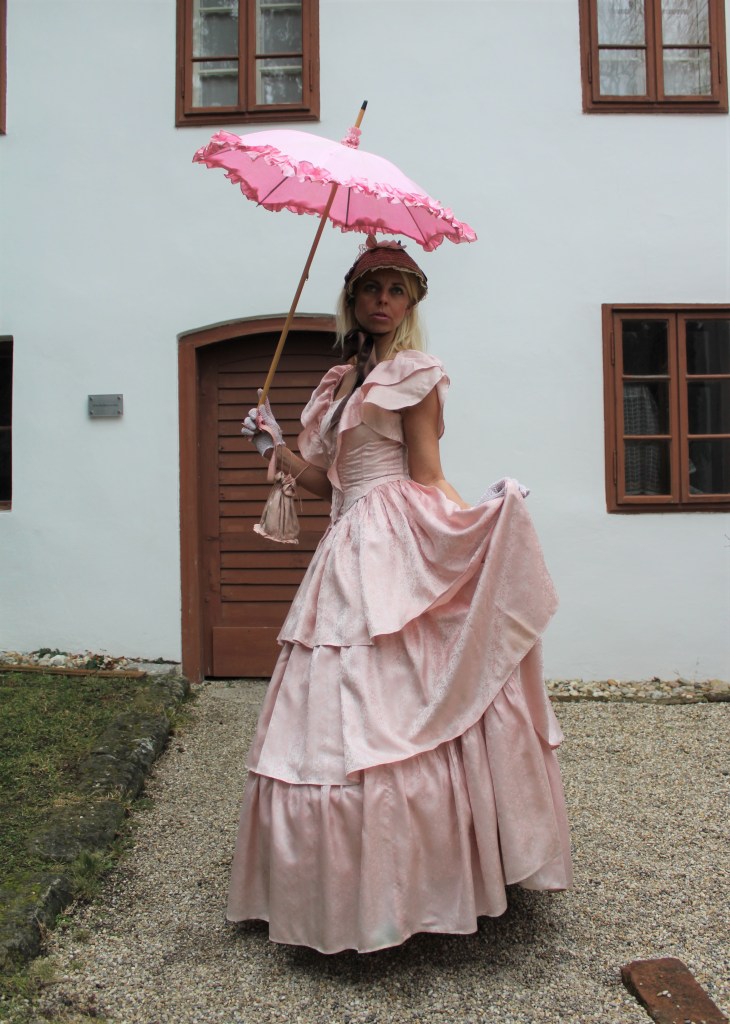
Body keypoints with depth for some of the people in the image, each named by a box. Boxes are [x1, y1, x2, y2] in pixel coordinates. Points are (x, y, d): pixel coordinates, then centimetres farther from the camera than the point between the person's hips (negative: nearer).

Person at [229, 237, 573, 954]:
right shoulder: (339, 383, 21)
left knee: (391, 707, -10)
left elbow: (427, 479, -7)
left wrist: (484, 516, -23)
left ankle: (409, 880, 3)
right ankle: (354, 887, 20)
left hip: (396, 550, -7)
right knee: (340, 712, 8)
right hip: (350, 550, 8)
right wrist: (274, 447, 13)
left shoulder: (412, 372, 1)